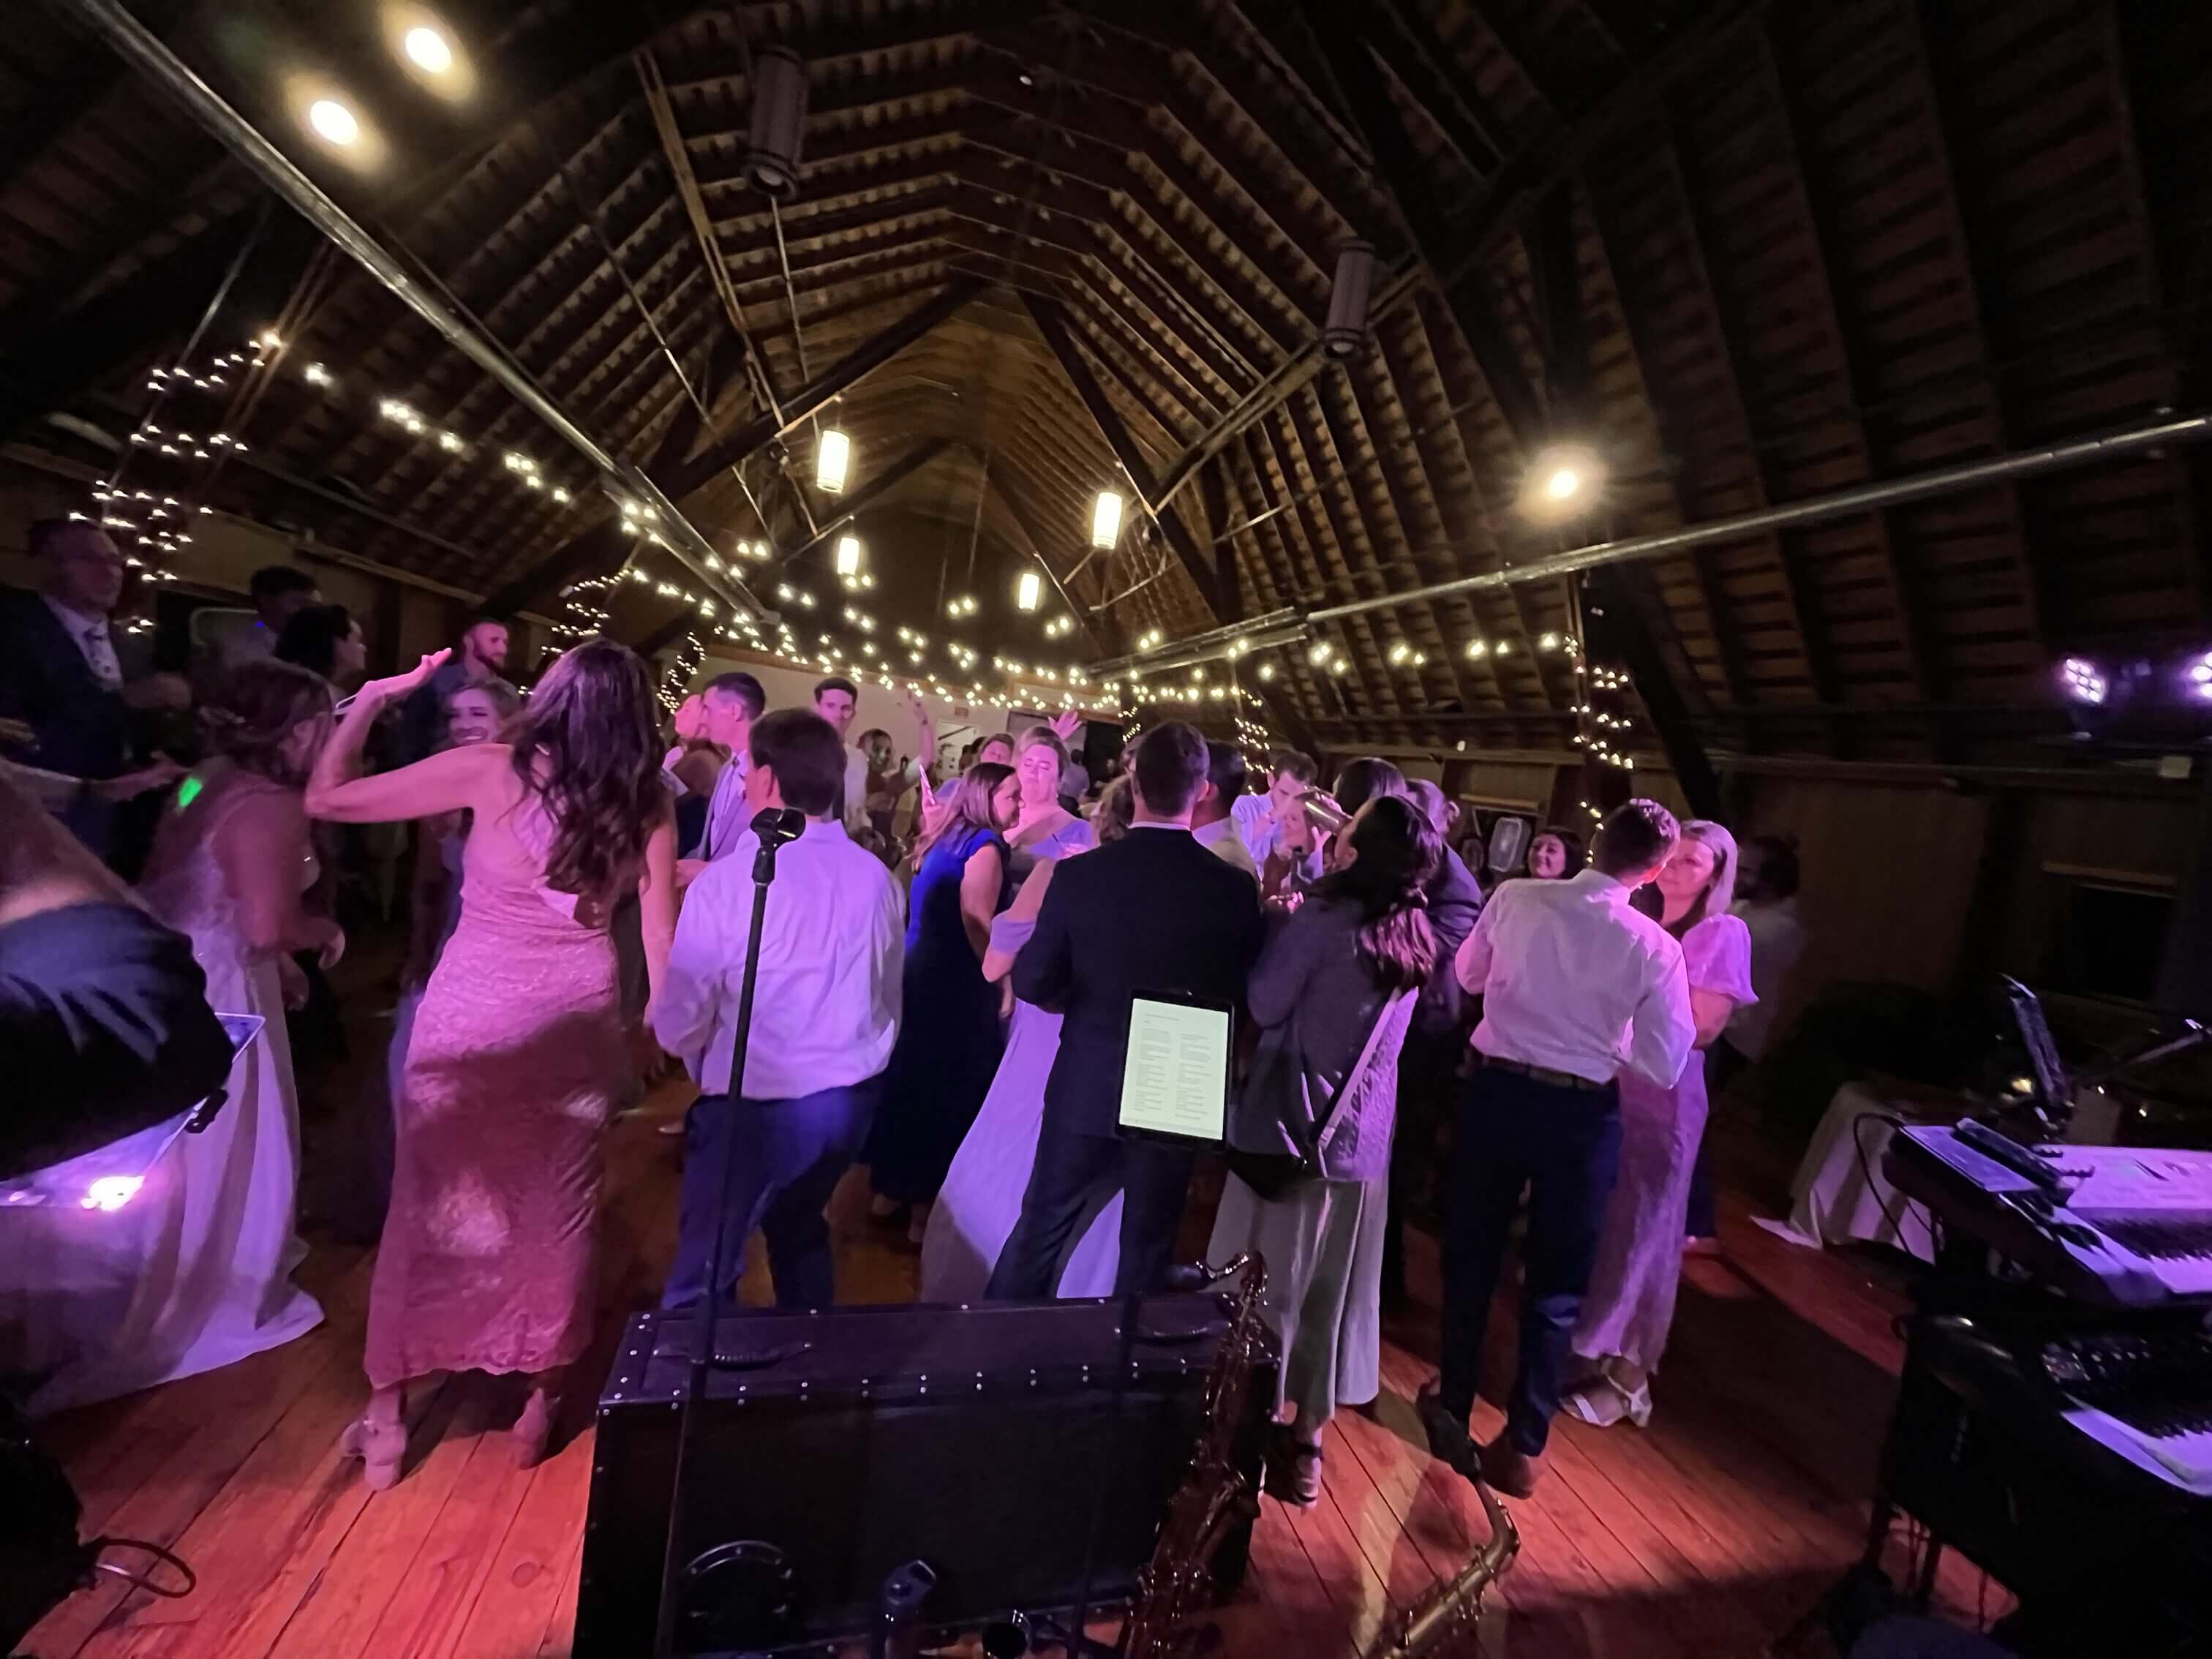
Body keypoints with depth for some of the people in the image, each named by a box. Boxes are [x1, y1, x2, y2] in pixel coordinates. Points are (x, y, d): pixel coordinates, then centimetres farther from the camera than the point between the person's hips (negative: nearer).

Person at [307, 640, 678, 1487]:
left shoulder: (489, 771, -12)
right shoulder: (646, 806, -7)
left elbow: (327, 797, -3)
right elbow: (660, 936, -5)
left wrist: (371, 699, 5)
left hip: (472, 1018, -1)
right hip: (579, 1021, 2)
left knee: (433, 1202, 17)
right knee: (558, 1211, 17)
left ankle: (387, 1408, 32)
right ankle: (543, 1396, 33)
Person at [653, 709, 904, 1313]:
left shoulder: (727, 879, -18)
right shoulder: (877, 877, -4)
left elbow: (678, 1022, -11)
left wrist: (712, 1066, 10)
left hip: (756, 1104, -5)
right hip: (854, 1094, 6)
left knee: (706, 1269, 13)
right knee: (799, 1227, 28)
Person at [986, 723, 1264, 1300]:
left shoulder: (1079, 874, -15)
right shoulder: (1235, 888, -14)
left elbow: (1032, 983, -9)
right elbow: (1242, 996, -3)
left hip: (1085, 1087, 0)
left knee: (1040, 1230, 20)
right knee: (1146, 1251, 18)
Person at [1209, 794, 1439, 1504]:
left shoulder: (1323, 917, -19)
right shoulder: (1416, 934, 3)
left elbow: (1263, 1004, -17)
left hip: (1292, 1123, -6)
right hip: (1364, 1135, 6)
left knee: (1263, 1282, 10)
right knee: (1332, 1287, 18)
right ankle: (1306, 1443, 33)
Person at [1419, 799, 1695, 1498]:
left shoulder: (1514, 898, -10)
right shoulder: (1655, 947, -14)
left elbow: (1468, 977, 5)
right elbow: (1664, 1068, -9)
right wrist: (1606, 1030, 8)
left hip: (1495, 1090, 2)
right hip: (1583, 1114, -1)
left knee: (1471, 1255, 20)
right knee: (1556, 1283, 16)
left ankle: (1452, 1409, 37)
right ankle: (1523, 1446, 29)